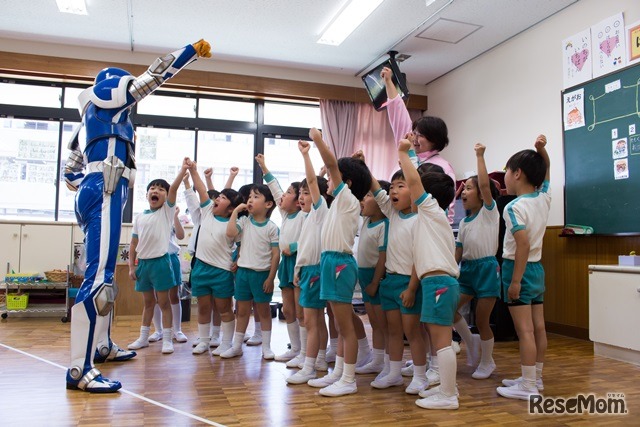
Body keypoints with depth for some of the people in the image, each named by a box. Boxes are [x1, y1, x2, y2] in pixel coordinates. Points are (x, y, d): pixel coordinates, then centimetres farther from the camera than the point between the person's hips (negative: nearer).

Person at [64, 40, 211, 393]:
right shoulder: (107, 104, 4)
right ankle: (80, 369, -21)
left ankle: (102, 346, 30)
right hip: (105, 194, -11)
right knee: (99, 275, -19)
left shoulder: (95, 116, 27)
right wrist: (194, 50, 10)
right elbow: (155, 74, 4)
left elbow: (72, 171, 30)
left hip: (98, 194, 11)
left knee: (103, 274, 17)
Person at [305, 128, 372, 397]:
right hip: (331, 262, 10)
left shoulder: (349, 200, -9)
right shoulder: (340, 203, 15)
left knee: (346, 325, -3)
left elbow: (332, 164, -16)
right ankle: (338, 373, 24)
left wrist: (318, 139, -10)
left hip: (340, 263, -10)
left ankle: (349, 380, 6)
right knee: (342, 325, 15)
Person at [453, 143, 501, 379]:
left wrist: (480, 156, -16)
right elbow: (458, 251, 13)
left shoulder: (489, 211, -4)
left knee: (481, 320, 0)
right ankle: (471, 341, 21)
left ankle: (487, 362, 22)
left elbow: (485, 184, -20)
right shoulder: (463, 222, 13)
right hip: (466, 269, 6)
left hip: (486, 268, -6)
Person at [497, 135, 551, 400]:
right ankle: (535, 378, 25)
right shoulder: (544, 198, 4)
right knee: (538, 327, 13)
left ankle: (527, 387, 1)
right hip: (537, 268, 8)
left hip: (518, 268, -8)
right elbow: (546, 169, 21)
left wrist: (515, 280, -22)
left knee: (524, 330, -5)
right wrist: (541, 149, 3)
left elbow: (523, 244, -24)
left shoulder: (514, 207, -17)